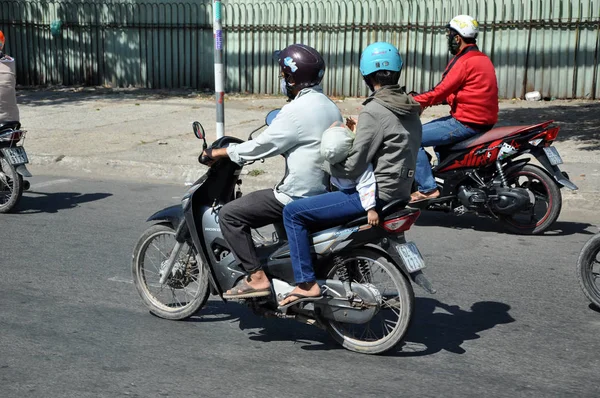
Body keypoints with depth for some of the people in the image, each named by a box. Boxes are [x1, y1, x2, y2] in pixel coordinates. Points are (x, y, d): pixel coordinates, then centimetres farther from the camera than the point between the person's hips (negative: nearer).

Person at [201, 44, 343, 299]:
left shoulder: (297, 110, -18)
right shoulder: (329, 106, 10)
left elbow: (262, 146, -16)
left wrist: (219, 153, -4)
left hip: (299, 197, -10)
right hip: (325, 192, 10)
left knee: (230, 215, -6)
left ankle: (256, 277, -9)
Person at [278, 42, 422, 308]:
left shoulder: (374, 112, -18)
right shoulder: (410, 109, 9)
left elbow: (351, 168, -20)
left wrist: (320, 161, -3)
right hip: (399, 193, 10)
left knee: (293, 212, -6)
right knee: (329, 193, 34)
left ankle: (306, 284, -6)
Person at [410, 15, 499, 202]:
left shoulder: (465, 62, -17)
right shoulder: (481, 58, 15)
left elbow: (441, 92, -18)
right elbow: (451, 91, 18)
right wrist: (422, 99, 13)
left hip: (466, 123, -10)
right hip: (482, 120, 10)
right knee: (427, 129, 27)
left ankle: (427, 189, -11)